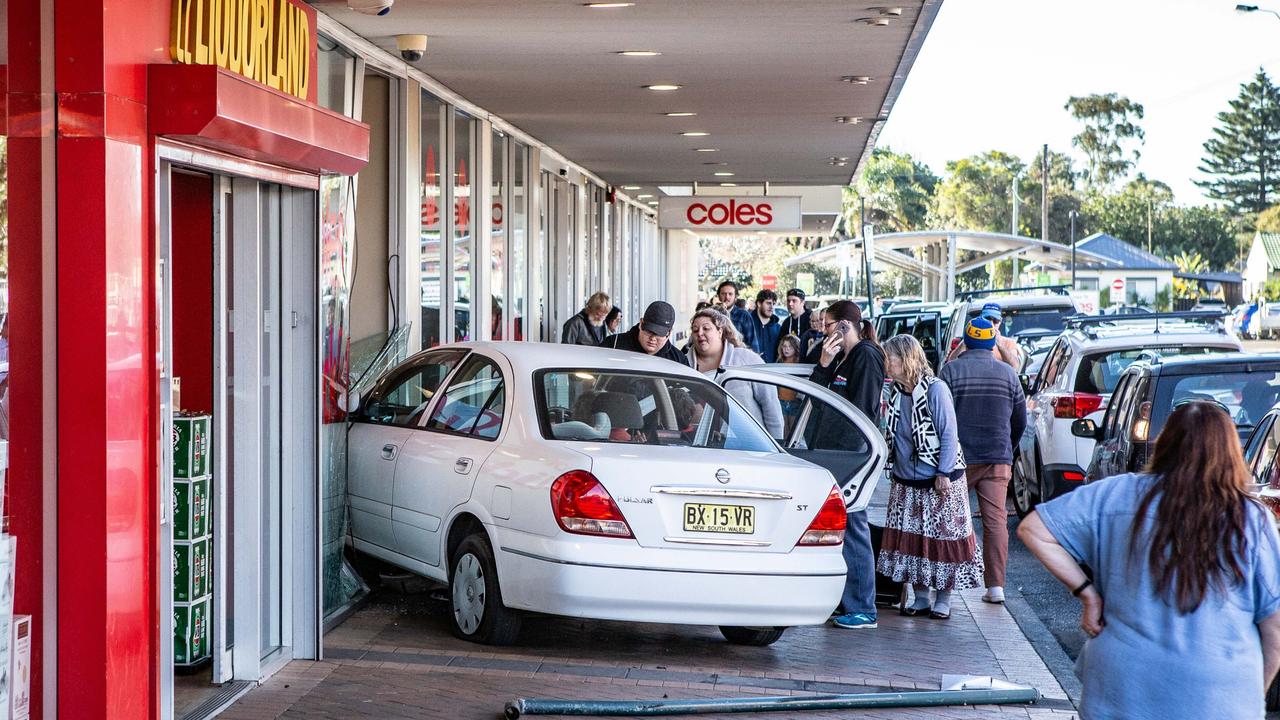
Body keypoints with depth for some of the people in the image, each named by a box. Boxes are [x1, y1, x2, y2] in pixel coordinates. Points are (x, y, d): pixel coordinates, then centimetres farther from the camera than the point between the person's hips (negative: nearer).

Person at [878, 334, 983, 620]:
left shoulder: (935, 389, -15)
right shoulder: (896, 391, 5)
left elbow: (949, 434, -13)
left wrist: (944, 473, -16)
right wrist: (894, 468, 13)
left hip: (939, 480, -6)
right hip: (906, 480, 6)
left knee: (943, 536, 1)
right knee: (910, 537, 7)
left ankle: (943, 599, 11)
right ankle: (921, 598, 18)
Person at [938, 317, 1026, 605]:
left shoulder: (951, 370, -5)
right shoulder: (1007, 373, 4)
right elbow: (1020, 420, 11)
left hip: (959, 458, -2)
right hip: (998, 459, 2)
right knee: (996, 520, 1)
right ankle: (995, 585, -4)